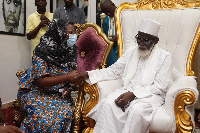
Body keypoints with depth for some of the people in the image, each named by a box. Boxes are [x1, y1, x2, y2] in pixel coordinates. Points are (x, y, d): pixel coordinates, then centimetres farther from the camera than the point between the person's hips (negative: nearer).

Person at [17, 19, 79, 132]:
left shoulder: (71, 50, -3)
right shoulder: (43, 51, -18)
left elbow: (73, 74, 9)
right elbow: (40, 81, -22)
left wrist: (69, 88, -12)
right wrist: (67, 77, -29)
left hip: (59, 93, 4)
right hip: (36, 91, -4)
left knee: (66, 112, -22)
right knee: (45, 115, -28)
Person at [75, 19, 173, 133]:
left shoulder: (165, 57, -3)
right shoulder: (131, 51, 10)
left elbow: (159, 87, -8)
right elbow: (113, 71, 13)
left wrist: (133, 94, -19)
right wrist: (89, 74, 0)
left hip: (151, 94, -3)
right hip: (128, 90, 4)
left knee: (136, 110, -35)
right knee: (108, 103, -25)